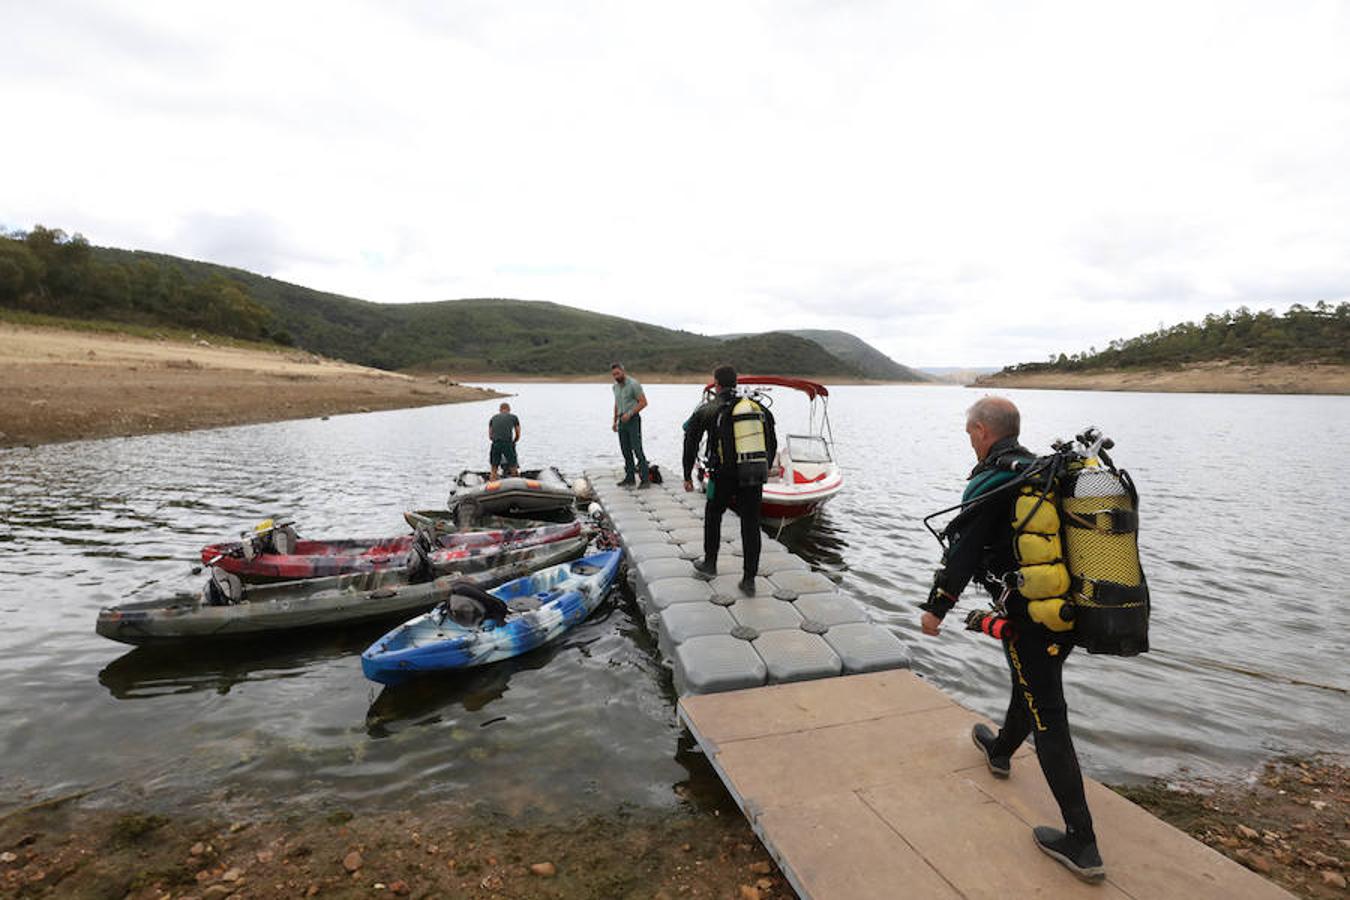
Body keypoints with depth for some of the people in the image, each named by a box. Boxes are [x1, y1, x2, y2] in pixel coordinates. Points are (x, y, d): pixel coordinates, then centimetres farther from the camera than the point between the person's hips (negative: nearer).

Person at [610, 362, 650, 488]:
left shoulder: (633, 384, -10)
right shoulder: (616, 386, 13)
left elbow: (643, 402, -13)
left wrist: (629, 414, -19)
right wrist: (615, 421, 20)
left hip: (633, 420, -7)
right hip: (622, 421, 7)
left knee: (637, 449, -11)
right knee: (626, 451, 9)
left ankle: (645, 480, -10)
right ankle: (629, 478, 16)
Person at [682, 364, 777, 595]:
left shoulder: (706, 411, 0)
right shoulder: (758, 408, 11)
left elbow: (691, 445, 3)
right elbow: (772, 444, 16)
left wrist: (687, 476, 12)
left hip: (725, 477, -3)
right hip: (755, 477, 3)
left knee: (713, 515, 21)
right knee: (751, 526, 9)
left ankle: (709, 564, 32)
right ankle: (749, 580, 11)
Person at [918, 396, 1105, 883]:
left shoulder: (991, 481, -14)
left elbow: (962, 549, -16)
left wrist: (936, 607, -8)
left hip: (1032, 616, -9)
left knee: (1048, 720, -1)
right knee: (1031, 684, 28)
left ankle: (1082, 845, 6)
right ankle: (1000, 750, 53)